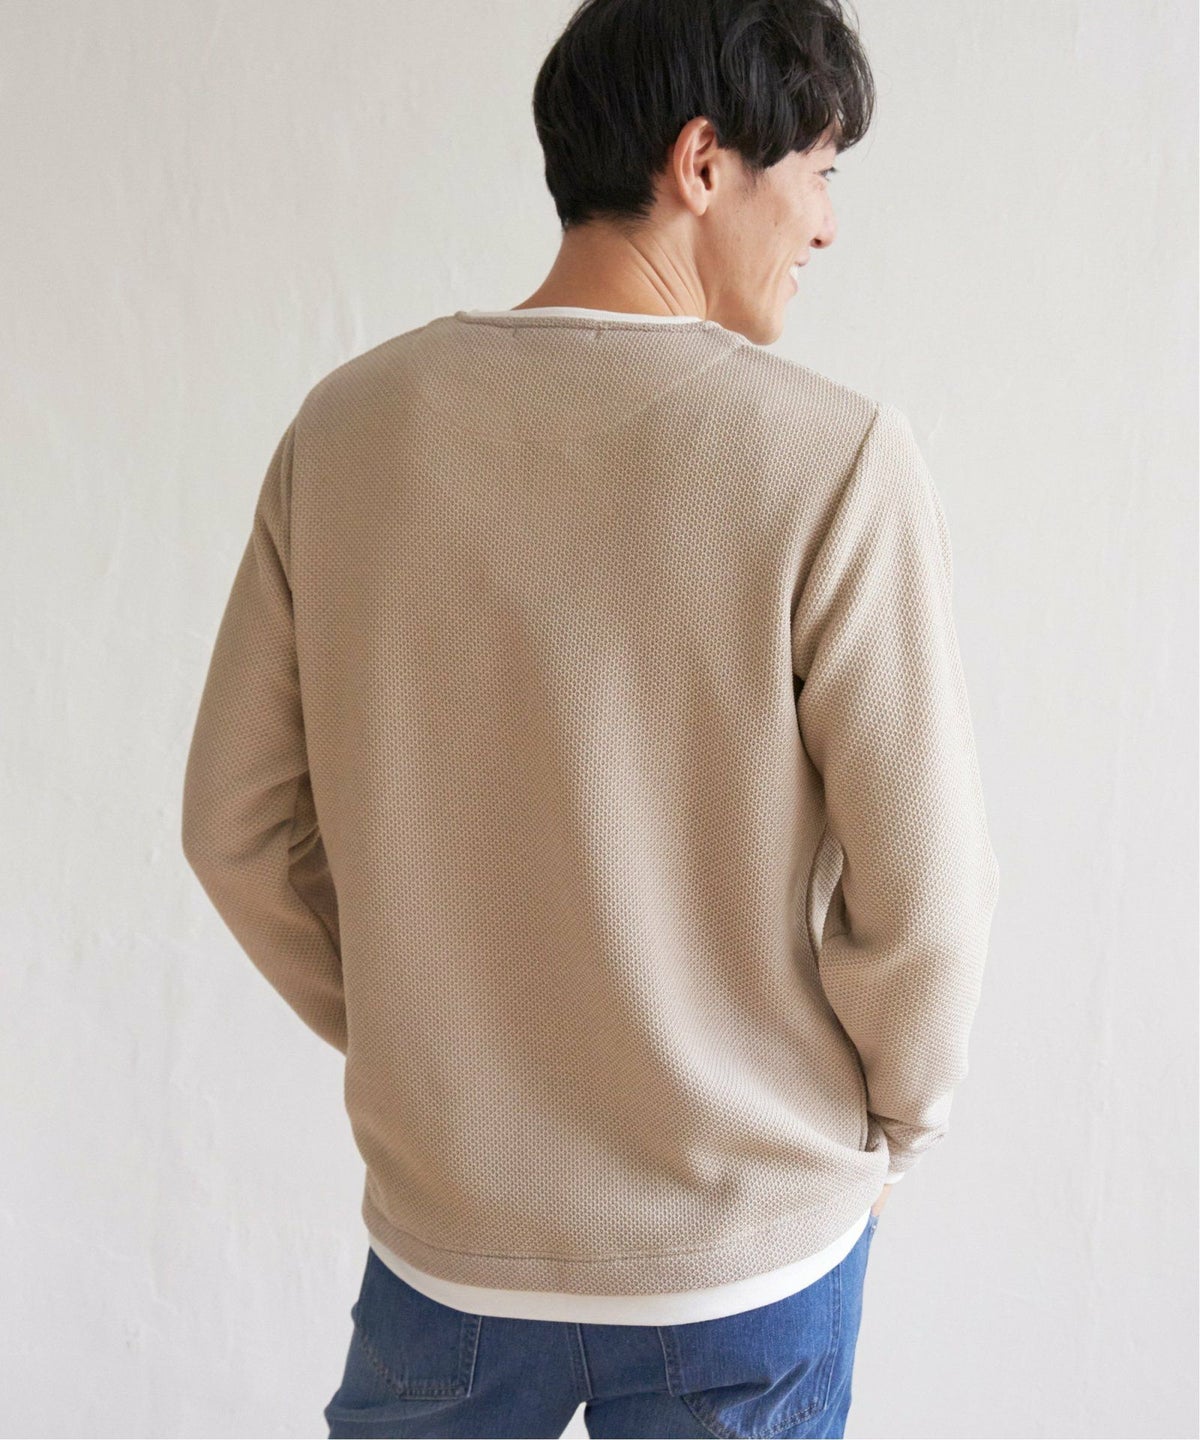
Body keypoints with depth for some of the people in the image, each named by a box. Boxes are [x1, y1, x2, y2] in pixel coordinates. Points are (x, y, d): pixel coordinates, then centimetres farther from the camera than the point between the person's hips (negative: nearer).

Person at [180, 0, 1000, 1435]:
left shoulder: (345, 427, -7)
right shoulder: (835, 458, -19)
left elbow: (237, 823, -2)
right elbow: (922, 889, -16)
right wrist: (893, 1121, 4)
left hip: (443, 1224, 3)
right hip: (744, 1257, -2)